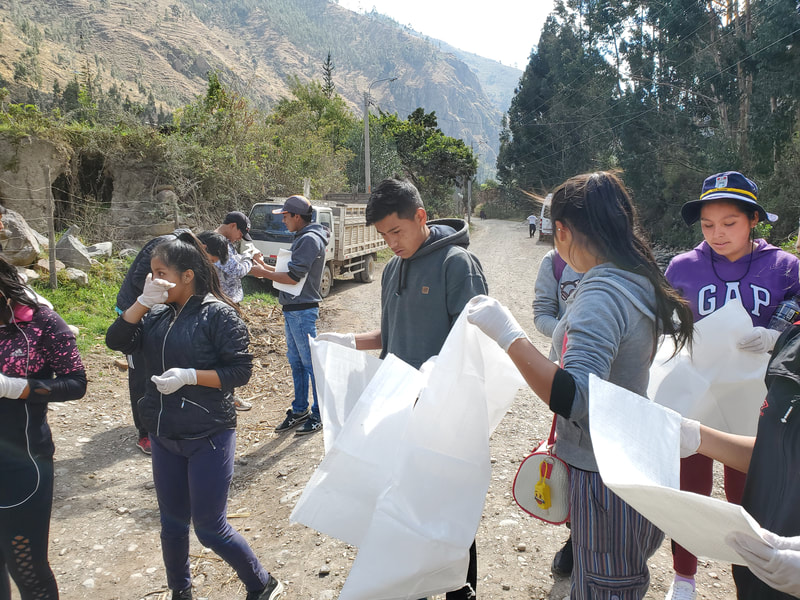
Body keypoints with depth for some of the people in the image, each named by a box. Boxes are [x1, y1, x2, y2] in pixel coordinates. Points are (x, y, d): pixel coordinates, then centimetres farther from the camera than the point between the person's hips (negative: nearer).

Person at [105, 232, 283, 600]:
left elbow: (240, 371, -15)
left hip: (208, 438, -6)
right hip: (164, 436, 6)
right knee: (172, 523, 19)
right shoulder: (158, 314, 5)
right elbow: (117, 341, -4)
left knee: (210, 528, 2)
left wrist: (189, 376, -24)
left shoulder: (217, 314, -13)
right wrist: (144, 301, -14)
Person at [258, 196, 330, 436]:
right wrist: (263, 265, 16)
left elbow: (293, 277, -20)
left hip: (303, 310, -10)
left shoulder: (310, 239, -15)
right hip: (292, 309, 10)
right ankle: (299, 411, 26)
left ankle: (319, 414, 6)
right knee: (296, 362, 15)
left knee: (311, 362, -3)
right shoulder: (302, 238, 17)